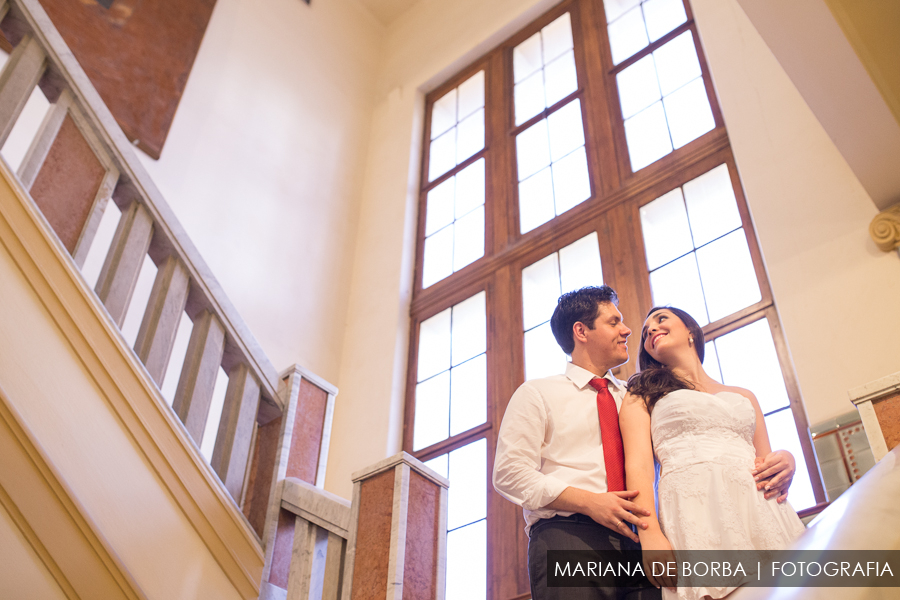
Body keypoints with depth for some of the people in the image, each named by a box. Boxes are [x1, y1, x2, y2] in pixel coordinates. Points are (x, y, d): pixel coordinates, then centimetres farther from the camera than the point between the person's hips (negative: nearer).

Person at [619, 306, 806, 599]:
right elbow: (638, 466, 1)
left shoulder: (744, 396, 28)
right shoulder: (642, 395, 17)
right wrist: (650, 536, -15)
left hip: (761, 508, 4)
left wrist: (786, 459, 0)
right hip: (693, 511, -3)